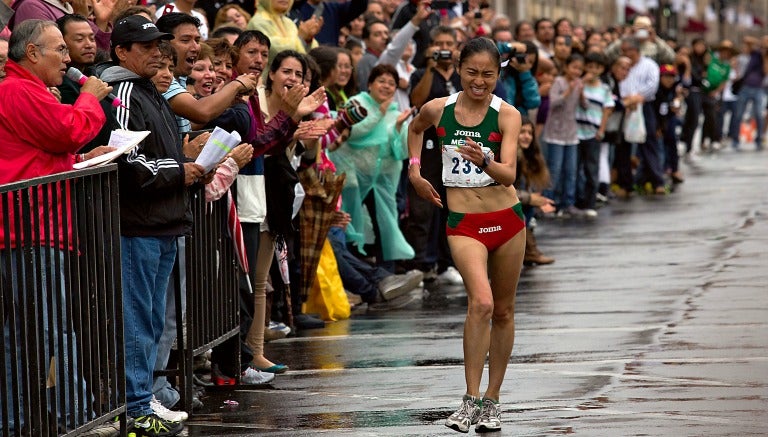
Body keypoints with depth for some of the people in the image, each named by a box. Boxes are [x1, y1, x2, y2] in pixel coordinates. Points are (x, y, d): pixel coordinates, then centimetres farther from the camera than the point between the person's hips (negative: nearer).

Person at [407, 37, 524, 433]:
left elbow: (509, 174, -20)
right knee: (481, 302, -21)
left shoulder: (507, 115, -9)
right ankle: (470, 400, -19)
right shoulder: (437, 109, -3)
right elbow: (415, 128, 22)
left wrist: (486, 163, -39)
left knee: (503, 311, 9)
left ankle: (492, 400, 22)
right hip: (463, 222, -1)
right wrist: (414, 170, 13)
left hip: (507, 219, 1)